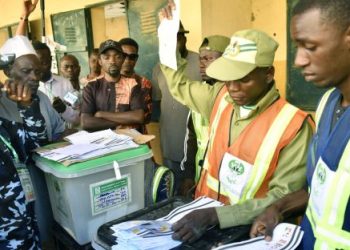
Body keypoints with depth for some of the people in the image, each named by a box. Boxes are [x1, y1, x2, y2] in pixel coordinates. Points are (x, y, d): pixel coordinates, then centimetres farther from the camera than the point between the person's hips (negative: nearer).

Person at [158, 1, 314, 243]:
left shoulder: (293, 125, -17)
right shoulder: (221, 96, -1)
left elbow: (285, 198, -18)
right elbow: (180, 85, 17)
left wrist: (215, 215, -27)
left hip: (248, 230, -5)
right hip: (204, 209, 5)